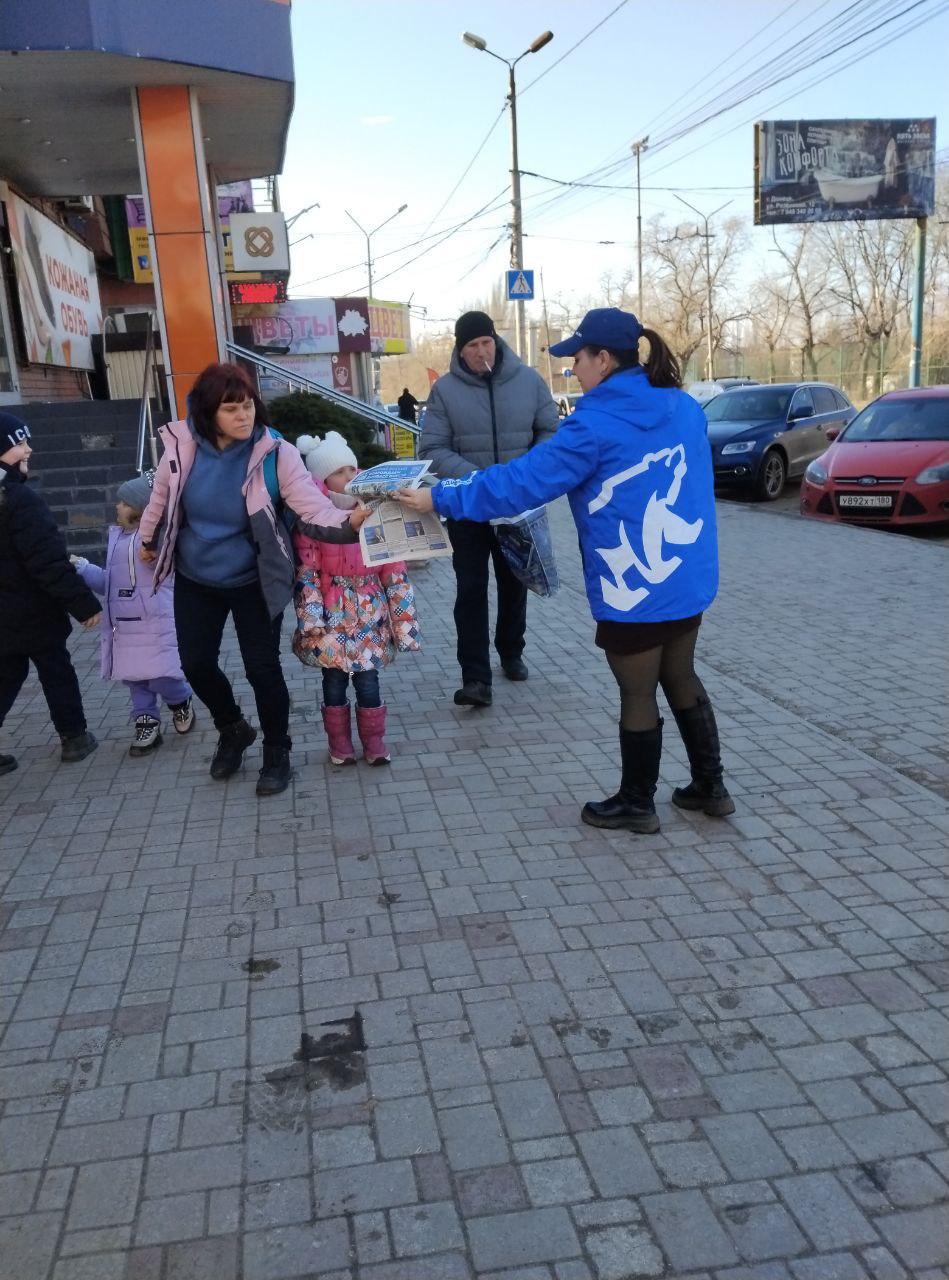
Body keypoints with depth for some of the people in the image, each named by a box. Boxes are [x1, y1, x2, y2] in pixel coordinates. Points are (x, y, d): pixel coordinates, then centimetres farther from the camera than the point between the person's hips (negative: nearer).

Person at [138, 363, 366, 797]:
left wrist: (348, 521, -52)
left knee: (262, 667, -2)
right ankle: (233, 730, 39)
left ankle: (277, 752, 23)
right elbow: (162, 494, 5)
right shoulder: (183, 444, -14)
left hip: (253, 581, -3)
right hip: (195, 579, 4)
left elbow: (314, 507, -30)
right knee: (196, 664, 10)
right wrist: (148, 538, 20)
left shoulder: (274, 453, -22)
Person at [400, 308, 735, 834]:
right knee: (681, 679, 21)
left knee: (637, 694, 7)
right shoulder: (684, 408, 4)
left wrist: (440, 499, -10)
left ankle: (636, 804, 24)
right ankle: (710, 787, 31)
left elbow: (521, 482, -18)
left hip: (636, 591, -7)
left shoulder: (595, 425, -17)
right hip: (688, 579, 7)